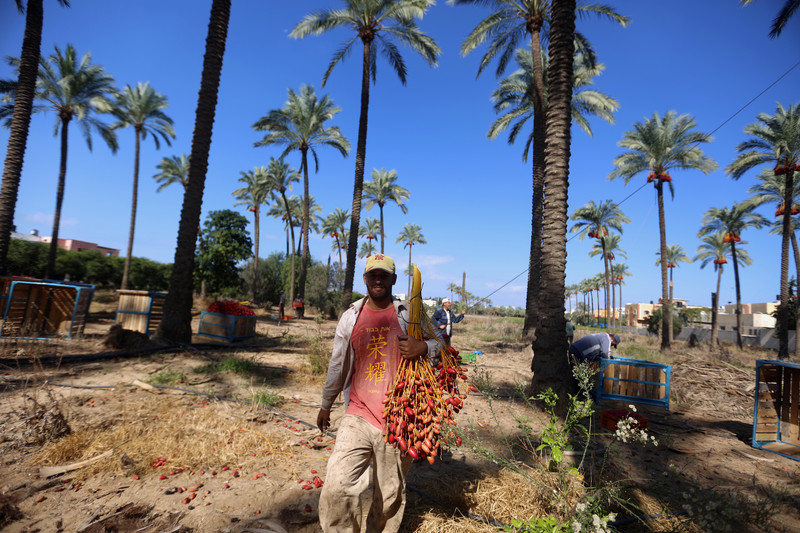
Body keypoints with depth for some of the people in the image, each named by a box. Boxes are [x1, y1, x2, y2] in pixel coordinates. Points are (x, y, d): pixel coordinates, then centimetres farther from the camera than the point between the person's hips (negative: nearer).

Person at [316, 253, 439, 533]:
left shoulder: (409, 315, 1)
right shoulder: (350, 316, 7)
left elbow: (440, 344, 9)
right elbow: (338, 364, 15)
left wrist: (423, 347, -14)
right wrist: (326, 404, 21)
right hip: (358, 417, 1)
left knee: (390, 494, 11)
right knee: (337, 486, -12)